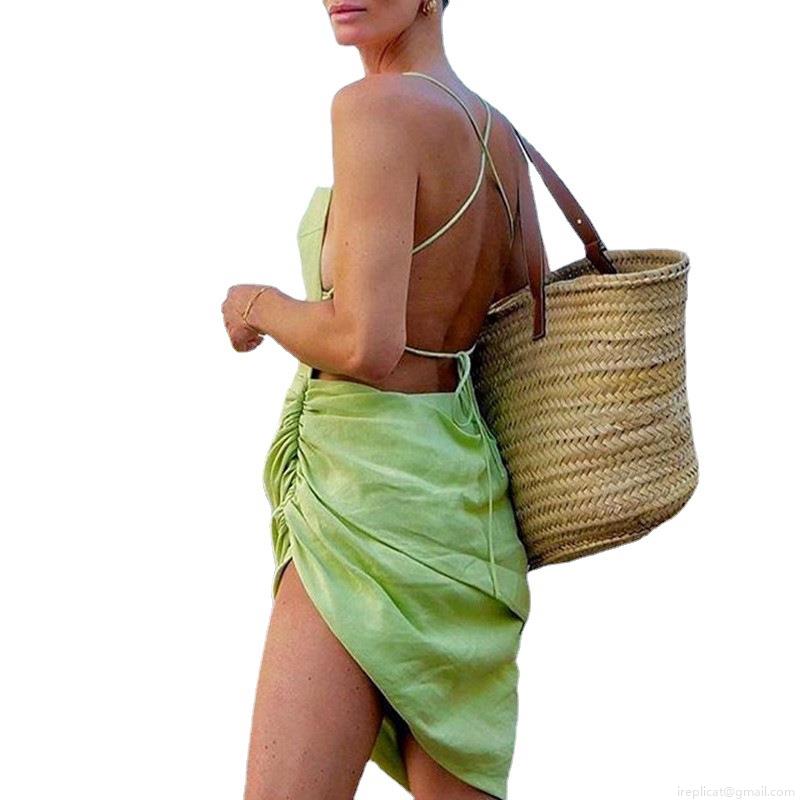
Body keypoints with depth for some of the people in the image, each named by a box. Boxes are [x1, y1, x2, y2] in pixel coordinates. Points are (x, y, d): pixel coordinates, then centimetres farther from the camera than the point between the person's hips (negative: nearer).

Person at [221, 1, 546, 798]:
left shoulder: (377, 106, -14)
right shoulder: (501, 135, 10)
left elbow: (365, 343, -21)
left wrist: (259, 306, -3)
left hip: (371, 489, -9)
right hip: (463, 482, 9)